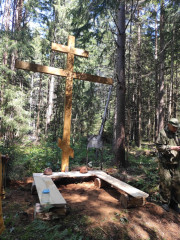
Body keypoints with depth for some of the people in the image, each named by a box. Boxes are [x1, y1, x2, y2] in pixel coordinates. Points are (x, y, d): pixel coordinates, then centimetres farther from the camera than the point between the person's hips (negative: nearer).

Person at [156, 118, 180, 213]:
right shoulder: (163, 134, -6)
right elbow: (159, 146, -14)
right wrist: (172, 148, -19)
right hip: (165, 163, -6)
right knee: (165, 183, -3)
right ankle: (165, 202, 16)